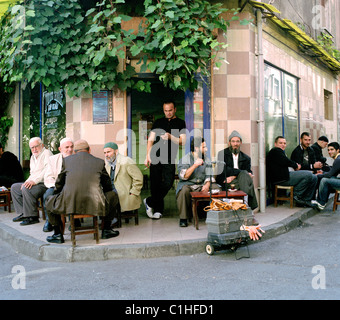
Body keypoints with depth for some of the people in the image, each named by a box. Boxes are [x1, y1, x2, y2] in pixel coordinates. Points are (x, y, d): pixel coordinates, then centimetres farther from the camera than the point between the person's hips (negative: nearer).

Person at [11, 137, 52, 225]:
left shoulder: (46, 153, -8)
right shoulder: (33, 157, 21)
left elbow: (47, 171, -21)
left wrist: (34, 181, -27)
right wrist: (28, 181, 2)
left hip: (44, 184, -10)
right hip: (34, 183, 10)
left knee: (26, 189, -31)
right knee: (14, 187, 10)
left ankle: (32, 216, -22)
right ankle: (23, 213, 9)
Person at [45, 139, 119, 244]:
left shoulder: (66, 160, 14)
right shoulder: (100, 162, 13)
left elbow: (59, 184, 22)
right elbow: (107, 186, 22)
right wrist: (101, 195, 43)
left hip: (69, 204, 0)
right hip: (96, 205, 0)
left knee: (49, 200, 30)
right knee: (113, 196, 29)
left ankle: (58, 234, 26)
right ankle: (106, 230, 31)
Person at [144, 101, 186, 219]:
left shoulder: (180, 123, 10)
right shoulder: (158, 122, 15)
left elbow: (182, 142, 1)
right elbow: (151, 140, 11)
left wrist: (170, 137, -16)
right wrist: (147, 156, 1)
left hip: (169, 159, -1)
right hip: (155, 157, 1)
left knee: (167, 183, -10)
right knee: (155, 184, 1)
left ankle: (149, 202, 8)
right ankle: (158, 210, 14)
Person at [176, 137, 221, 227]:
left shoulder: (206, 160, 12)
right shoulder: (185, 159, -4)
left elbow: (209, 175, 6)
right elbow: (183, 176, -17)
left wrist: (207, 185, -16)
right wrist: (195, 165, -22)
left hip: (202, 184, 4)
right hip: (187, 184, -4)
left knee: (216, 188, -20)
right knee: (184, 190, -36)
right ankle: (183, 218, -20)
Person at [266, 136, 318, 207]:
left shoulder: (281, 151, 27)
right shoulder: (276, 151, -7)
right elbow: (286, 162, -16)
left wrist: (296, 166, 3)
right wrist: (296, 166, 2)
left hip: (284, 176, 11)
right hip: (280, 179, -11)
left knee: (314, 178, 8)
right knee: (309, 175, -19)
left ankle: (306, 200, 10)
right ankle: (296, 195, -7)